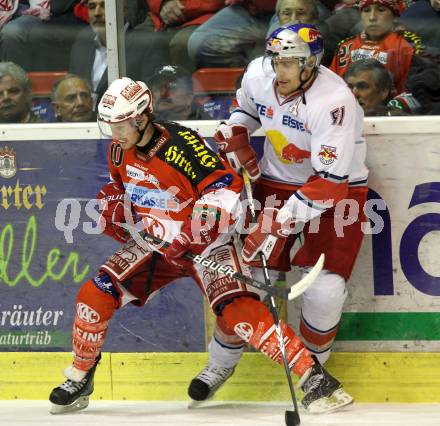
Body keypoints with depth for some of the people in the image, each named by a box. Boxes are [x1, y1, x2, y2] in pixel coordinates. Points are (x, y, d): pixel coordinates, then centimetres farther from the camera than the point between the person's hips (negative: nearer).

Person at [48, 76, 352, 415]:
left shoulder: (181, 144, -24)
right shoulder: (121, 151, 1)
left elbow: (225, 188, -29)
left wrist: (187, 239, -32)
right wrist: (112, 206, 2)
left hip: (206, 242, -7)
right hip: (155, 244, 7)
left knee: (236, 306, -27)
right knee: (95, 295, -6)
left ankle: (312, 376, -27)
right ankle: (79, 380, 14)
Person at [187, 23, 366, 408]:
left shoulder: (333, 101, -31)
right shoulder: (259, 74, -11)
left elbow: (328, 183, -31)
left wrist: (277, 224, -32)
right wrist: (235, 136, -4)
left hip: (337, 189, -5)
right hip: (276, 183, 5)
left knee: (324, 290, -15)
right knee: (250, 272, -1)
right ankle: (221, 363, 18)